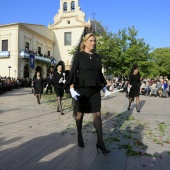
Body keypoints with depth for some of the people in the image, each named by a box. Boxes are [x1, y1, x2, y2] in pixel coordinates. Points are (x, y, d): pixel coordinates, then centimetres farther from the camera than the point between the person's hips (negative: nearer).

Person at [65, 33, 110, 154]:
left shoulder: (97, 57, 10)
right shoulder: (79, 55, -3)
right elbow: (73, 72, -8)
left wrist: (103, 86, 16)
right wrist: (72, 87, -18)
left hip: (95, 90, 4)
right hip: (81, 89, -3)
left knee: (97, 114, -1)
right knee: (80, 113, 10)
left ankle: (100, 142, 4)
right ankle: (79, 137, 29)